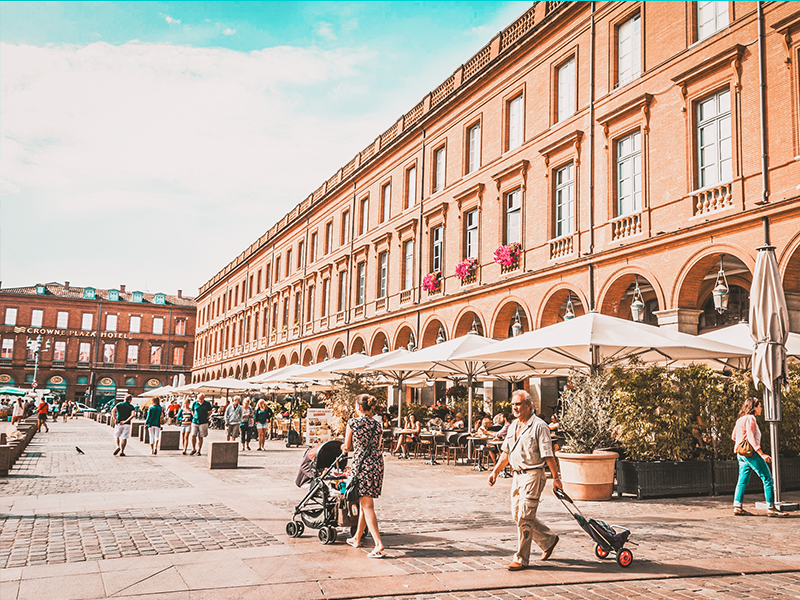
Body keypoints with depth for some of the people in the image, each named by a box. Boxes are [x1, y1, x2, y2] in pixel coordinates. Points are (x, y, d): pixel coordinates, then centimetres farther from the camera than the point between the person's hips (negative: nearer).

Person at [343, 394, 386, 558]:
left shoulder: (353, 422, -4)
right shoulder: (377, 425, 10)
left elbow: (347, 447, 3)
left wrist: (345, 447, 26)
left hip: (362, 464, -6)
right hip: (377, 463, 6)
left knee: (367, 505, -5)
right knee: (364, 502, 19)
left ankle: (379, 544, -15)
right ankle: (357, 537, 33)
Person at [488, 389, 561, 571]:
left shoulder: (539, 426, -10)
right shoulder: (513, 426, 14)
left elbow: (548, 455, -12)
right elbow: (506, 453, 19)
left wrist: (555, 477, -13)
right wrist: (495, 471, 13)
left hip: (533, 475, -8)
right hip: (518, 475, 8)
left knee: (524, 517, -8)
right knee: (517, 514, 12)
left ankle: (521, 559, 2)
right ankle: (549, 540, 30)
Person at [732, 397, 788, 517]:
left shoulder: (740, 419, 17)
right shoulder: (750, 418, -11)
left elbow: (734, 436, 23)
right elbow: (751, 437, -19)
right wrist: (762, 454, -24)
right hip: (750, 452, -9)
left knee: (743, 480, 8)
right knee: (767, 479, -5)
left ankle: (737, 507, 4)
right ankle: (771, 508, -6)